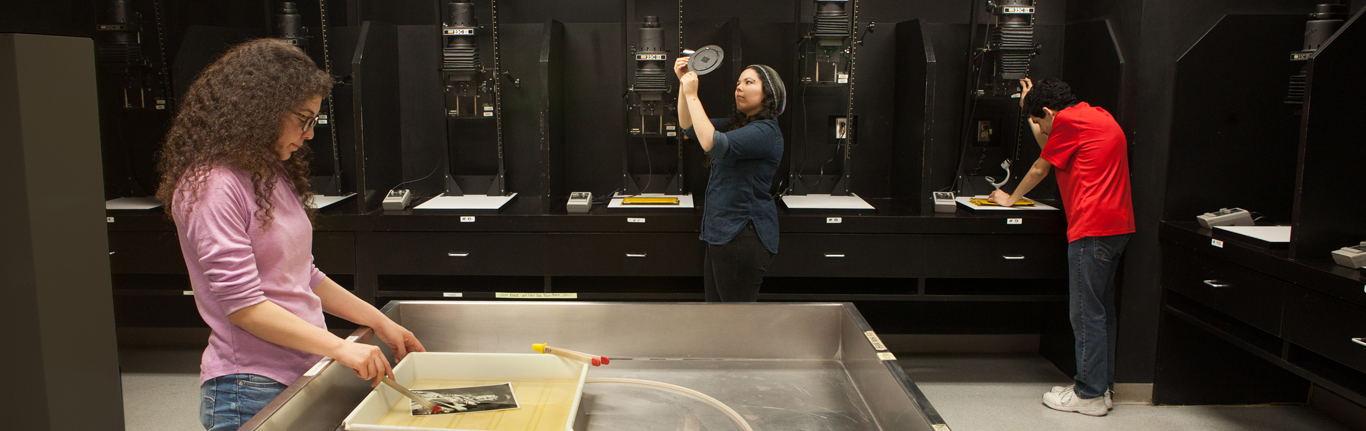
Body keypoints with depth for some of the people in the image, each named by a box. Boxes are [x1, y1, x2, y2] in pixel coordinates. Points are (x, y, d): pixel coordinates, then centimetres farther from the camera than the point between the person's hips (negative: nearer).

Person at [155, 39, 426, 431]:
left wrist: (380, 323, 13)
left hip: (304, 376, 8)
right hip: (252, 388, -8)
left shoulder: (275, 175, 12)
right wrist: (339, 347, -24)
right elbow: (241, 304, -20)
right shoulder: (211, 186, -16)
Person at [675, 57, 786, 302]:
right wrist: (684, 83, 4)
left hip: (744, 235, -10)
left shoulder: (765, 132, -15)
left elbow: (713, 143, -28)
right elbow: (689, 126, 16)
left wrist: (692, 95, -22)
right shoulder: (736, 124, 17)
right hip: (722, 233, 10)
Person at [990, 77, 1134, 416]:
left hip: (1092, 228, -10)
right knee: (1102, 308, 14)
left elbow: (1040, 169, 3)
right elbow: (1051, 146, 32)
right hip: (1119, 224, 10)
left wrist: (1010, 199, 19)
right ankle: (1101, 385, 20)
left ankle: (1090, 395, 2)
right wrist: (1030, 109, 34)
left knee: (1086, 312, -4)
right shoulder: (1096, 116, 20)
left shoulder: (1069, 120, -8)